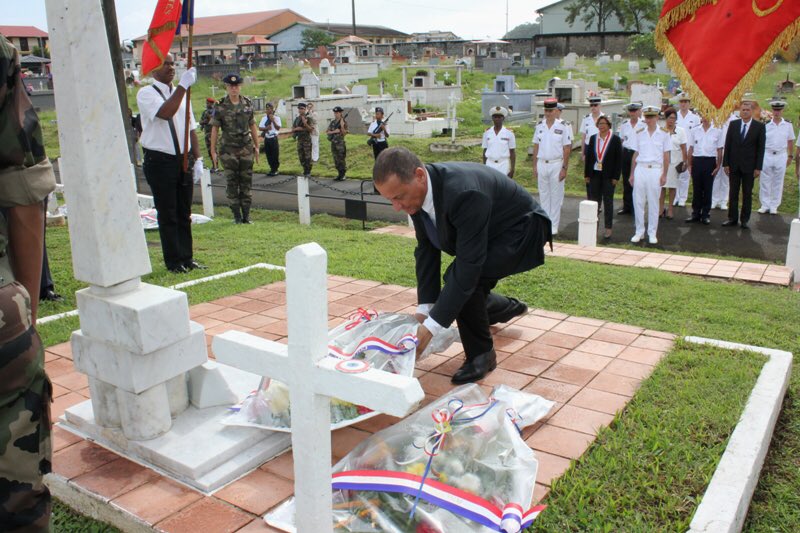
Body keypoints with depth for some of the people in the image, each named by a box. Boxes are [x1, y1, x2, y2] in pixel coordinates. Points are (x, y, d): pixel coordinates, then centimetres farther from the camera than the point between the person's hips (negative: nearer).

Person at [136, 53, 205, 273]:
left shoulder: (181, 94, 13)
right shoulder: (146, 94, -7)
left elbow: (191, 128, 15)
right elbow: (165, 113, -27)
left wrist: (197, 158, 8)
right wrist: (183, 85, -27)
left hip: (183, 159, 6)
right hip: (160, 161, -6)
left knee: (184, 213, 12)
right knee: (167, 214, 1)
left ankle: (186, 258, 22)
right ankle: (173, 261, 11)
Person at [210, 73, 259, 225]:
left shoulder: (247, 103, 5)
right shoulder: (220, 106, -3)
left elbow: (252, 126, 12)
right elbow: (214, 129, -1)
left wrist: (256, 146, 11)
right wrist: (213, 151, -3)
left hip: (246, 148, 2)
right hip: (228, 149, -2)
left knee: (246, 182, 4)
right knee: (232, 183, 0)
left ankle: (246, 216, 11)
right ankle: (237, 216, 7)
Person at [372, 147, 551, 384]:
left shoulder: (462, 192, -40)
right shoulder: (416, 190, -16)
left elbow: (468, 265, -39)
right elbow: (426, 249, -8)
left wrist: (431, 326, -38)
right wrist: (425, 309, -14)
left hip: (522, 230, -8)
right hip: (491, 232, 8)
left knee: (460, 278, -29)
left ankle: (481, 354, -7)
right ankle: (509, 308, 42)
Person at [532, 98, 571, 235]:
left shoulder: (562, 126, -5)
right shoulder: (539, 126, 6)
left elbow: (567, 149, -5)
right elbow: (536, 146, 10)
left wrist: (564, 168, -10)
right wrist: (534, 166, 6)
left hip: (556, 164, -4)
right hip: (542, 164, 4)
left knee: (556, 196, 1)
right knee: (543, 195, 9)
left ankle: (554, 226, 8)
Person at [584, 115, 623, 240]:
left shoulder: (615, 140, -2)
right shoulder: (593, 138, 8)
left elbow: (619, 159, -4)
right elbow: (588, 156, 10)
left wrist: (616, 177, -9)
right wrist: (586, 174, 4)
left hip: (608, 176, -3)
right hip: (595, 174, 3)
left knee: (608, 201, 5)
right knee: (594, 201, 4)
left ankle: (608, 228, 11)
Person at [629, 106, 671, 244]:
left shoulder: (664, 135, 2)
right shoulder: (639, 135, 8)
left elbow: (666, 156, 3)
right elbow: (635, 155, 11)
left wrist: (664, 175, -2)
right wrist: (632, 174, 8)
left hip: (655, 170, -2)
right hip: (640, 169, 2)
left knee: (653, 203, 3)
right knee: (638, 202, 2)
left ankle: (652, 233, 12)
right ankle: (639, 232, 13)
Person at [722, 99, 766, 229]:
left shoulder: (759, 126, -2)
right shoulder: (733, 124, 4)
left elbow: (761, 148, -3)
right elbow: (727, 145, 4)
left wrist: (758, 167, -8)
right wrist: (726, 164, -2)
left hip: (749, 166, -2)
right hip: (734, 165, 2)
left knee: (747, 194, 5)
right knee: (733, 193, 6)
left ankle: (745, 220, 11)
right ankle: (732, 218, 13)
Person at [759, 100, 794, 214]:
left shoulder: (788, 124, 1)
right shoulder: (766, 124, -2)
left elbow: (790, 141, 9)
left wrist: (790, 156, 8)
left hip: (781, 156, 1)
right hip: (767, 155, -1)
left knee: (778, 182, 6)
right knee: (765, 182, 3)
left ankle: (774, 206, 13)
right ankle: (765, 205, 13)